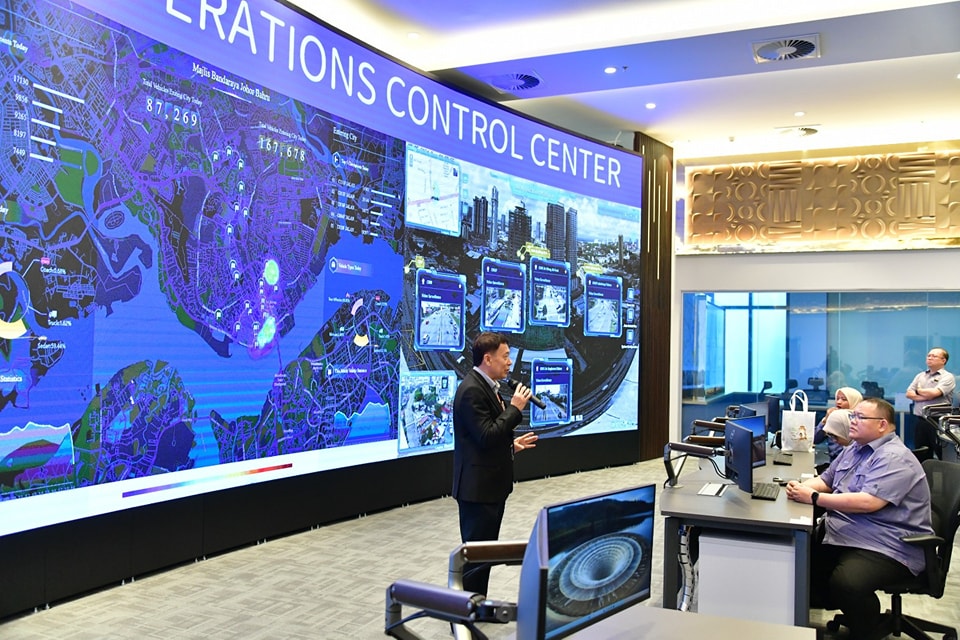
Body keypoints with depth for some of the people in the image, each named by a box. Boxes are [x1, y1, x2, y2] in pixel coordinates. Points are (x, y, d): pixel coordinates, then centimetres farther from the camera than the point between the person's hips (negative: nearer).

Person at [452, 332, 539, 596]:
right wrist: (515, 408, -19)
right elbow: (486, 437, -26)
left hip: (491, 485, 10)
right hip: (478, 487, -10)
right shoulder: (471, 390, -19)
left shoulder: (485, 386, 12)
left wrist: (512, 444, 11)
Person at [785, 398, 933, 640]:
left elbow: (868, 502, -28)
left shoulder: (894, 457, -16)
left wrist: (813, 497, -24)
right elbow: (825, 480, 22)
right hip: (839, 534, 9)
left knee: (845, 583, -32)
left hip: (885, 547, -9)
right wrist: (801, 487, -2)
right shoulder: (854, 449, 14)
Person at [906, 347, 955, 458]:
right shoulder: (920, 376, 15)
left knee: (940, 455, 0)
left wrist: (919, 390, 1)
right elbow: (909, 394, 5)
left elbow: (934, 393, -17)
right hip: (919, 420, 5)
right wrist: (926, 396, -10)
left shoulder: (947, 377, -3)